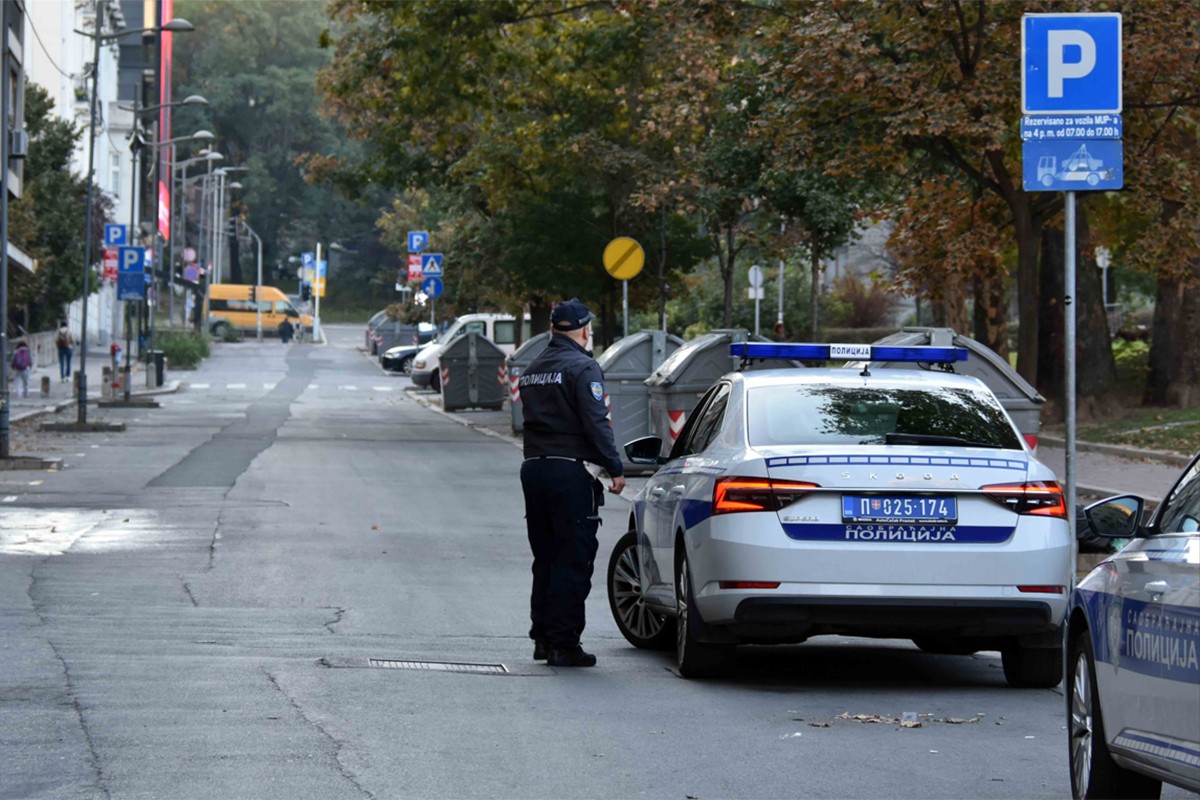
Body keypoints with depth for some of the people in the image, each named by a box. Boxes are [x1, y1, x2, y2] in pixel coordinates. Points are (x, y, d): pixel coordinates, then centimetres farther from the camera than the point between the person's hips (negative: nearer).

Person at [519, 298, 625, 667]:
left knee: (546, 558, 15)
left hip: (534, 468, 8)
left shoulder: (533, 370, 15)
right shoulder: (581, 367, -11)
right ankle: (563, 643, -6)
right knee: (573, 560, -5)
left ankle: (542, 637, 17)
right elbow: (596, 424, -17)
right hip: (570, 472, -8)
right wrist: (615, 468, -12)